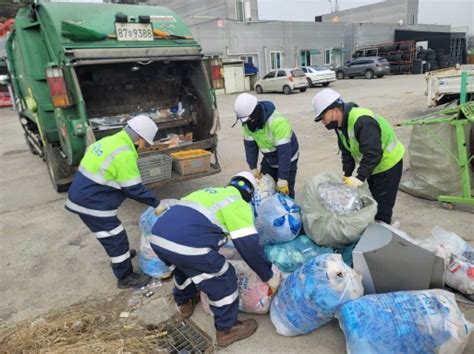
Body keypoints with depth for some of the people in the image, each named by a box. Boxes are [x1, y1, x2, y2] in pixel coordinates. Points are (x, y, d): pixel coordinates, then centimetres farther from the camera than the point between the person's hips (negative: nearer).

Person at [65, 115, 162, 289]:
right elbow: (134, 189, -19)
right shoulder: (124, 154, -23)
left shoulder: (109, 141, 8)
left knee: (112, 235, 28)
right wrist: (156, 203, -8)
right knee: (116, 239, 4)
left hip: (82, 195, 10)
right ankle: (125, 277, 19)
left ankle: (120, 254, 50)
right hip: (92, 203, -10)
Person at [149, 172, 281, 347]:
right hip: (186, 244, -8)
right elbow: (249, 245, 1)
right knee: (223, 279, 11)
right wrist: (269, 275, 14)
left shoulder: (210, 192, 30)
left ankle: (184, 303, 57)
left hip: (158, 237, 9)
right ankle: (227, 329, 27)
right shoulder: (238, 204, 7)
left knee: (184, 265, 37)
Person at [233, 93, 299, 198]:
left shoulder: (277, 122, -36)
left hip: (287, 159, -6)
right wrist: (253, 168, -8)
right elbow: (250, 145, -5)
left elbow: (284, 151, -35)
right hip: (269, 160, 6)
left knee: (285, 192, -5)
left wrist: (283, 179, -33)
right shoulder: (248, 122, -14)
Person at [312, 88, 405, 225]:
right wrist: (347, 174, -3)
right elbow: (347, 152, 4)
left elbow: (373, 154, -37)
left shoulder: (362, 121, -34)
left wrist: (360, 177, -36)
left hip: (388, 164, -9)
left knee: (382, 206, -4)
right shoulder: (340, 124, -3)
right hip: (373, 166, 9)